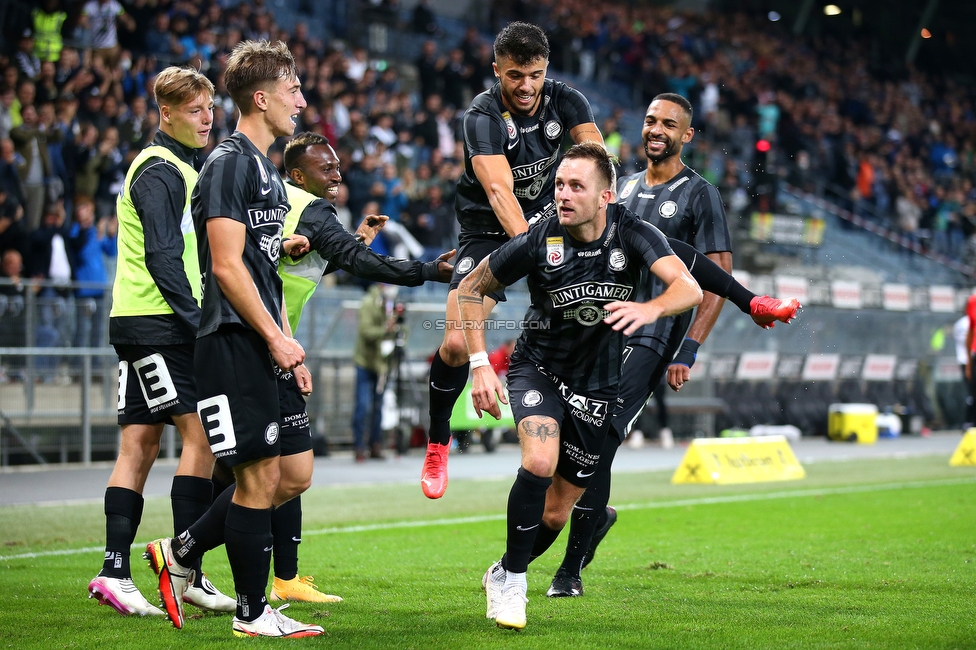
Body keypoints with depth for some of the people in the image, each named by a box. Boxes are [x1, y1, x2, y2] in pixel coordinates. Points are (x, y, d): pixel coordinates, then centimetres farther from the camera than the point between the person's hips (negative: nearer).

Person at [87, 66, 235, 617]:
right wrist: (197, 320, -22)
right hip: (154, 323, -10)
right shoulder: (160, 172, -11)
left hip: (149, 325, 10)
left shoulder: (184, 169, 21)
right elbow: (162, 257, -19)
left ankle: (116, 572, 3)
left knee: (140, 444, 5)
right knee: (201, 433, -11)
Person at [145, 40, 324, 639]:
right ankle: (253, 613, 6)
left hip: (265, 345, 10)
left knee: (294, 475, 10)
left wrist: (290, 345, 18)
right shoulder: (230, 164, -11)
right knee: (260, 476, -5)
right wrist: (275, 337, -17)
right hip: (235, 343, -10)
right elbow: (227, 265, -18)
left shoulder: (269, 171, 19)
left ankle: (180, 552, 20)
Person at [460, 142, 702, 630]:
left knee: (556, 513, 5)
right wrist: (480, 365, -12)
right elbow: (471, 288, -4)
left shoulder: (633, 234, -16)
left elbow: (689, 288, -30)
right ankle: (509, 580, -12)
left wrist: (651, 308, -53)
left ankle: (504, 572, 37)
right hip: (538, 366, -2)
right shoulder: (538, 242, -17)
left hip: (596, 384, 2)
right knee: (540, 461, -31)